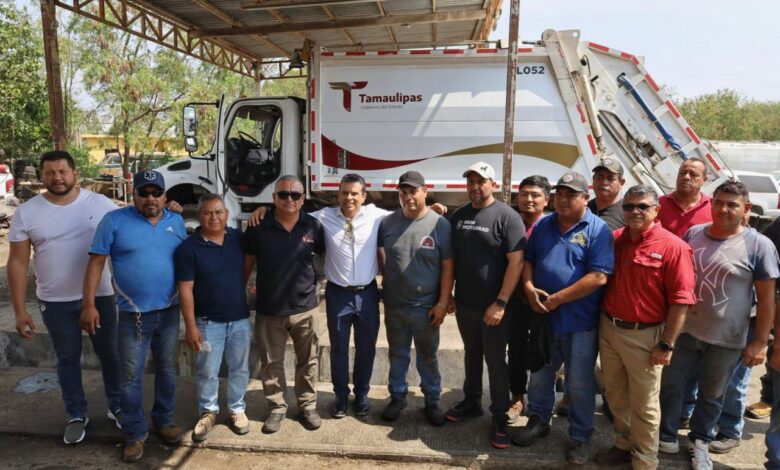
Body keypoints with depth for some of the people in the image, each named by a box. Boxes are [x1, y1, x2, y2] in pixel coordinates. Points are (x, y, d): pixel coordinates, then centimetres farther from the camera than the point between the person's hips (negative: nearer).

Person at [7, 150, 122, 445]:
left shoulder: (100, 203, -6)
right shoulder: (27, 213, -4)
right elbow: (18, 263, -2)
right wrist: (20, 310, -4)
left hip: (99, 296, 0)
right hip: (55, 302, 1)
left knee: (109, 353, 12)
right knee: (67, 358, 15)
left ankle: (117, 407, 32)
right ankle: (77, 415, 32)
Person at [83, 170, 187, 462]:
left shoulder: (176, 222, 4)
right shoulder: (114, 221, -6)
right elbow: (96, 263, -6)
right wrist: (88, 304, -11)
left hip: (169, 311, 3)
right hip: (133, 315, -3)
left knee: (167, 370, 15)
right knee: (131, 376, 5)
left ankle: (164, 421, 33)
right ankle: (135, 434, 21)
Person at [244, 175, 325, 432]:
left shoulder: (313, 226, -5)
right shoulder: (258, 227, -6)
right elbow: (247, 263, 3)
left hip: (305, 308, 0)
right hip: (269, 310, 0)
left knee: (308, 361, 13)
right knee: (271, 363, 12)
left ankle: (307, 406, 32)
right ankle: (277, 408, 31)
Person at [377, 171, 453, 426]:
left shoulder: (440, 224, -10)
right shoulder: (387, 223, -3)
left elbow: (447, 267, -9)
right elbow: (378, 252, 15)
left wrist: (443, 303, -11)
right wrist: (387, 281, 10)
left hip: (426, 307, -2)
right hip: (394, 305, 2)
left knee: (428, 357, 14)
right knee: (397, 354, 17)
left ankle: (432, 402, 30)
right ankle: (397, 397, 35)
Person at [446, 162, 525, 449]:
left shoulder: (507, 216, -11)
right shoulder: (458, 216, 6)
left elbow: (516, 263, -16)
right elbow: (450, 258, 13)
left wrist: (500, 303, -19)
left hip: (493, 306, -5)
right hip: (464, 303, 5)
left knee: (496, 361, 5)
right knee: (471, 355, 19)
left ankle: (500, 418, 19)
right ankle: (471, 403, 35)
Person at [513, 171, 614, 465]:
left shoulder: (598, 230, -12)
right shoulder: (543, 226, 5)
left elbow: (598, 277, -20)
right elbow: (528, 260, 11)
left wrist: (557, 299, -20)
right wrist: (529, 287, -9)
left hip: (580, 320, -5)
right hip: (543, 316, 5)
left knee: (579, 384, 9)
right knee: (539, 375, 19)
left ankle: (579, 437, 27)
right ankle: (538, 421, 39)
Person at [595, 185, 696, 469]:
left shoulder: (673, 247, -14)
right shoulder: (614, 239, 2)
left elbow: (681, 300, -15)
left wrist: (667, 344, -15)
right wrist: (602, 322, 4)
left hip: (643, 335, -5)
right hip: (608, 328, 5)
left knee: (643, 404, 9)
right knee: (615, 395, 20)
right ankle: (623, 444, 40)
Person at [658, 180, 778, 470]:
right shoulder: (692, 233, 0)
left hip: (726, 339, -3)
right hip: (682, 329, 3)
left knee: (712, 395, 16)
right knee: (670, 385, 13)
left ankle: (700, 442, 38)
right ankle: (666, 436, 33)